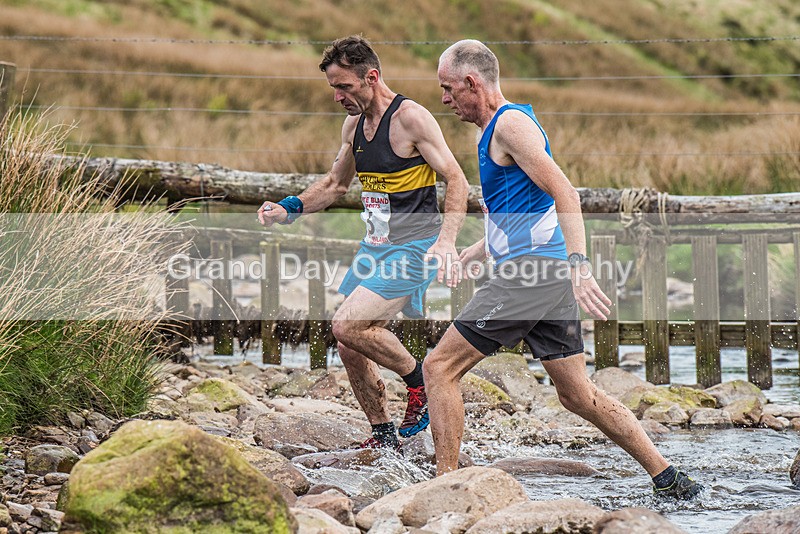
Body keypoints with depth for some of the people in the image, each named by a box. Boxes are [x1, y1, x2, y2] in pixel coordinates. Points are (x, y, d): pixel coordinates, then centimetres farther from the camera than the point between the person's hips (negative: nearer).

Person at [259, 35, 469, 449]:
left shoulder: (411, 118, -14)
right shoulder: (354, 124, 10)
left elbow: (456, 181, -17)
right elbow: (335, 183, 24)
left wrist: (447, 240, -31)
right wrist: (289, 209, 9)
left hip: (412, 250, -8)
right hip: (374, 248, 8)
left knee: (347, 327, -21)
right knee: (350, 348, 6)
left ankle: (420, 380, -1)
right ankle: (383, 435, 20)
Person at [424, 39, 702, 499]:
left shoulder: (510, 123, -9)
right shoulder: (500, 126, 22)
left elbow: (565, 194, -20)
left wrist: (579, 266, -30)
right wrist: (472, 254, 32)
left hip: (532, 271, -10)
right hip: (550, 273, 10)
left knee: (440, 368, -6)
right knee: (578, 395, 12)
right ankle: (669, 479, 11)